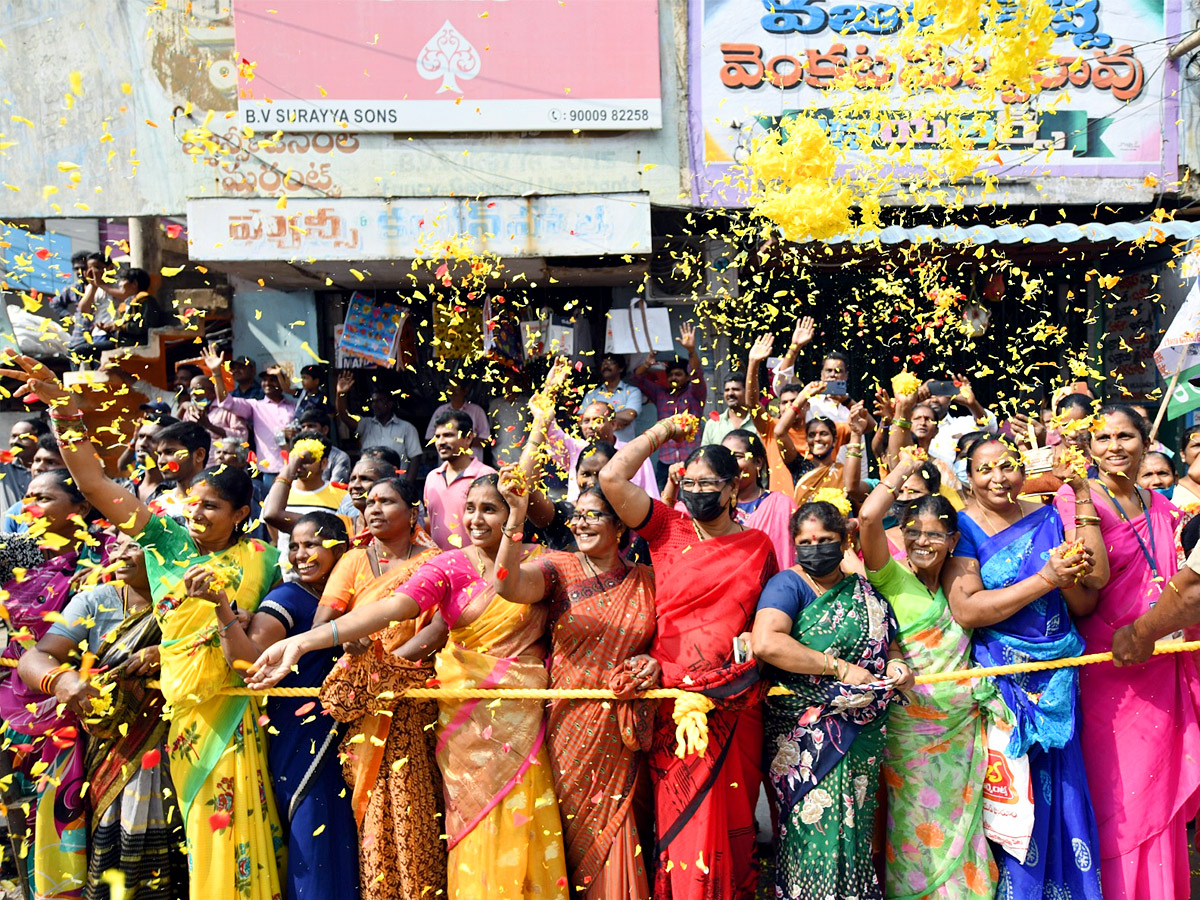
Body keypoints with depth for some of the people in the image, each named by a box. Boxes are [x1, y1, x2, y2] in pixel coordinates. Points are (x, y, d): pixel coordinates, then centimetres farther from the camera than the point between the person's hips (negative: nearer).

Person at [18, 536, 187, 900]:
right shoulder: (94, 602, 1)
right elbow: (32, 660, -8)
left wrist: (168, 652, -23)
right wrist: (59, 679, -30)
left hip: (171, 754, -1)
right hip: (110, 756, 1)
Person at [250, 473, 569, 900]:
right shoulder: (450, 566, -1)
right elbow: (391, 607, -16)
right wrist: (302, 642, -28)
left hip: (521, 716, 1)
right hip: (466, 716, 0)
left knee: (518, 832, 1)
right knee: (475, 839, 1)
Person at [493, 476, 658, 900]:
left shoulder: (646, 580, 5)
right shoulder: (559, 569, -2)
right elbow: (507, 584, -22)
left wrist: (654, 662, -7)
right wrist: (517, 515, -31)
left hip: (623, 729, 2)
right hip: (569, 722, -1)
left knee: (615, 828, 6)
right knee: (570, 825, 6)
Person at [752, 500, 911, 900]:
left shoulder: (866, 593, 10)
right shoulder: (788, 584, -7)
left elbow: (890, 645, 22)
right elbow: (765, 643, -24)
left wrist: (896, 666, -4)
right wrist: (840, 668, -21)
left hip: (862, 736, 5)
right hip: (806, 732, -4)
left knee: (853, 827, 10)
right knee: (816, 827, -3)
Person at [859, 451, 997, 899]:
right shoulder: (892, 578, -7)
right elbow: (869, 516, -19)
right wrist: (905, 468, -10)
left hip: (961, 728, 4)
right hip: (909, 726, -4)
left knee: (956, 826, 12)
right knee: (914, 831, 4)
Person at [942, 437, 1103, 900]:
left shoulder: (1047, 519, 6)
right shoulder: (963, 527, -6)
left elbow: (1085, 605, 8)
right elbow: (965, 610, -20)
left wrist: (1068, 581, -14)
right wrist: (1045, 578, -20)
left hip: (1058, 677, 4)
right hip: (998, 678, -4)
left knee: (1058, 786, 9)